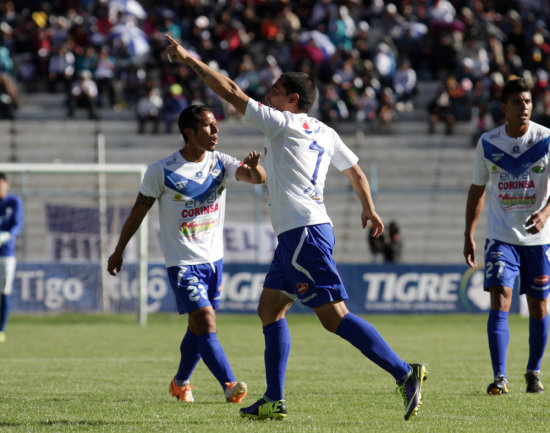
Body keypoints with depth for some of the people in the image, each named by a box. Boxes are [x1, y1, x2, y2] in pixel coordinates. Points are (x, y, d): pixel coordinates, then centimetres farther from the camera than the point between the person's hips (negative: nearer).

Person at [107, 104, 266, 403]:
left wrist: (254, 167, -40)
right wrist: (118, 251, 5)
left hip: (213, 258, 5)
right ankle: (230, 386, -21)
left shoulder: (220, 163, -1)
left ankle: (180, 383, 33)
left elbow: (257, 178, -16)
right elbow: (138, 212, -1)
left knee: (198, 328, 14)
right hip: (182, 263, -5)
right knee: (206, 323, -17)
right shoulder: (162, 171, -12)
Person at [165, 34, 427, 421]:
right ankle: (274, 401, 13)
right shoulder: (325, 133, 16)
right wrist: (369, 210, 43)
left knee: (335, 316, -14)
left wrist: (190, 60, 2)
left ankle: (404, 373, -21)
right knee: (270, 309, 14)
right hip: (298, 234, 10)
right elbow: (356, 171, 27)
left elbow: (231, 92, -6)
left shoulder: (283, 124, -7)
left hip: (304, 234, -10)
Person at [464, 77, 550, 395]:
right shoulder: (488, 143, 0)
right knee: (500, 301, -13)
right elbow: (478, 189, 10)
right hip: (501, 236, 1)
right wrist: (469, 235, 6)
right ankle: (500, 377, -15)